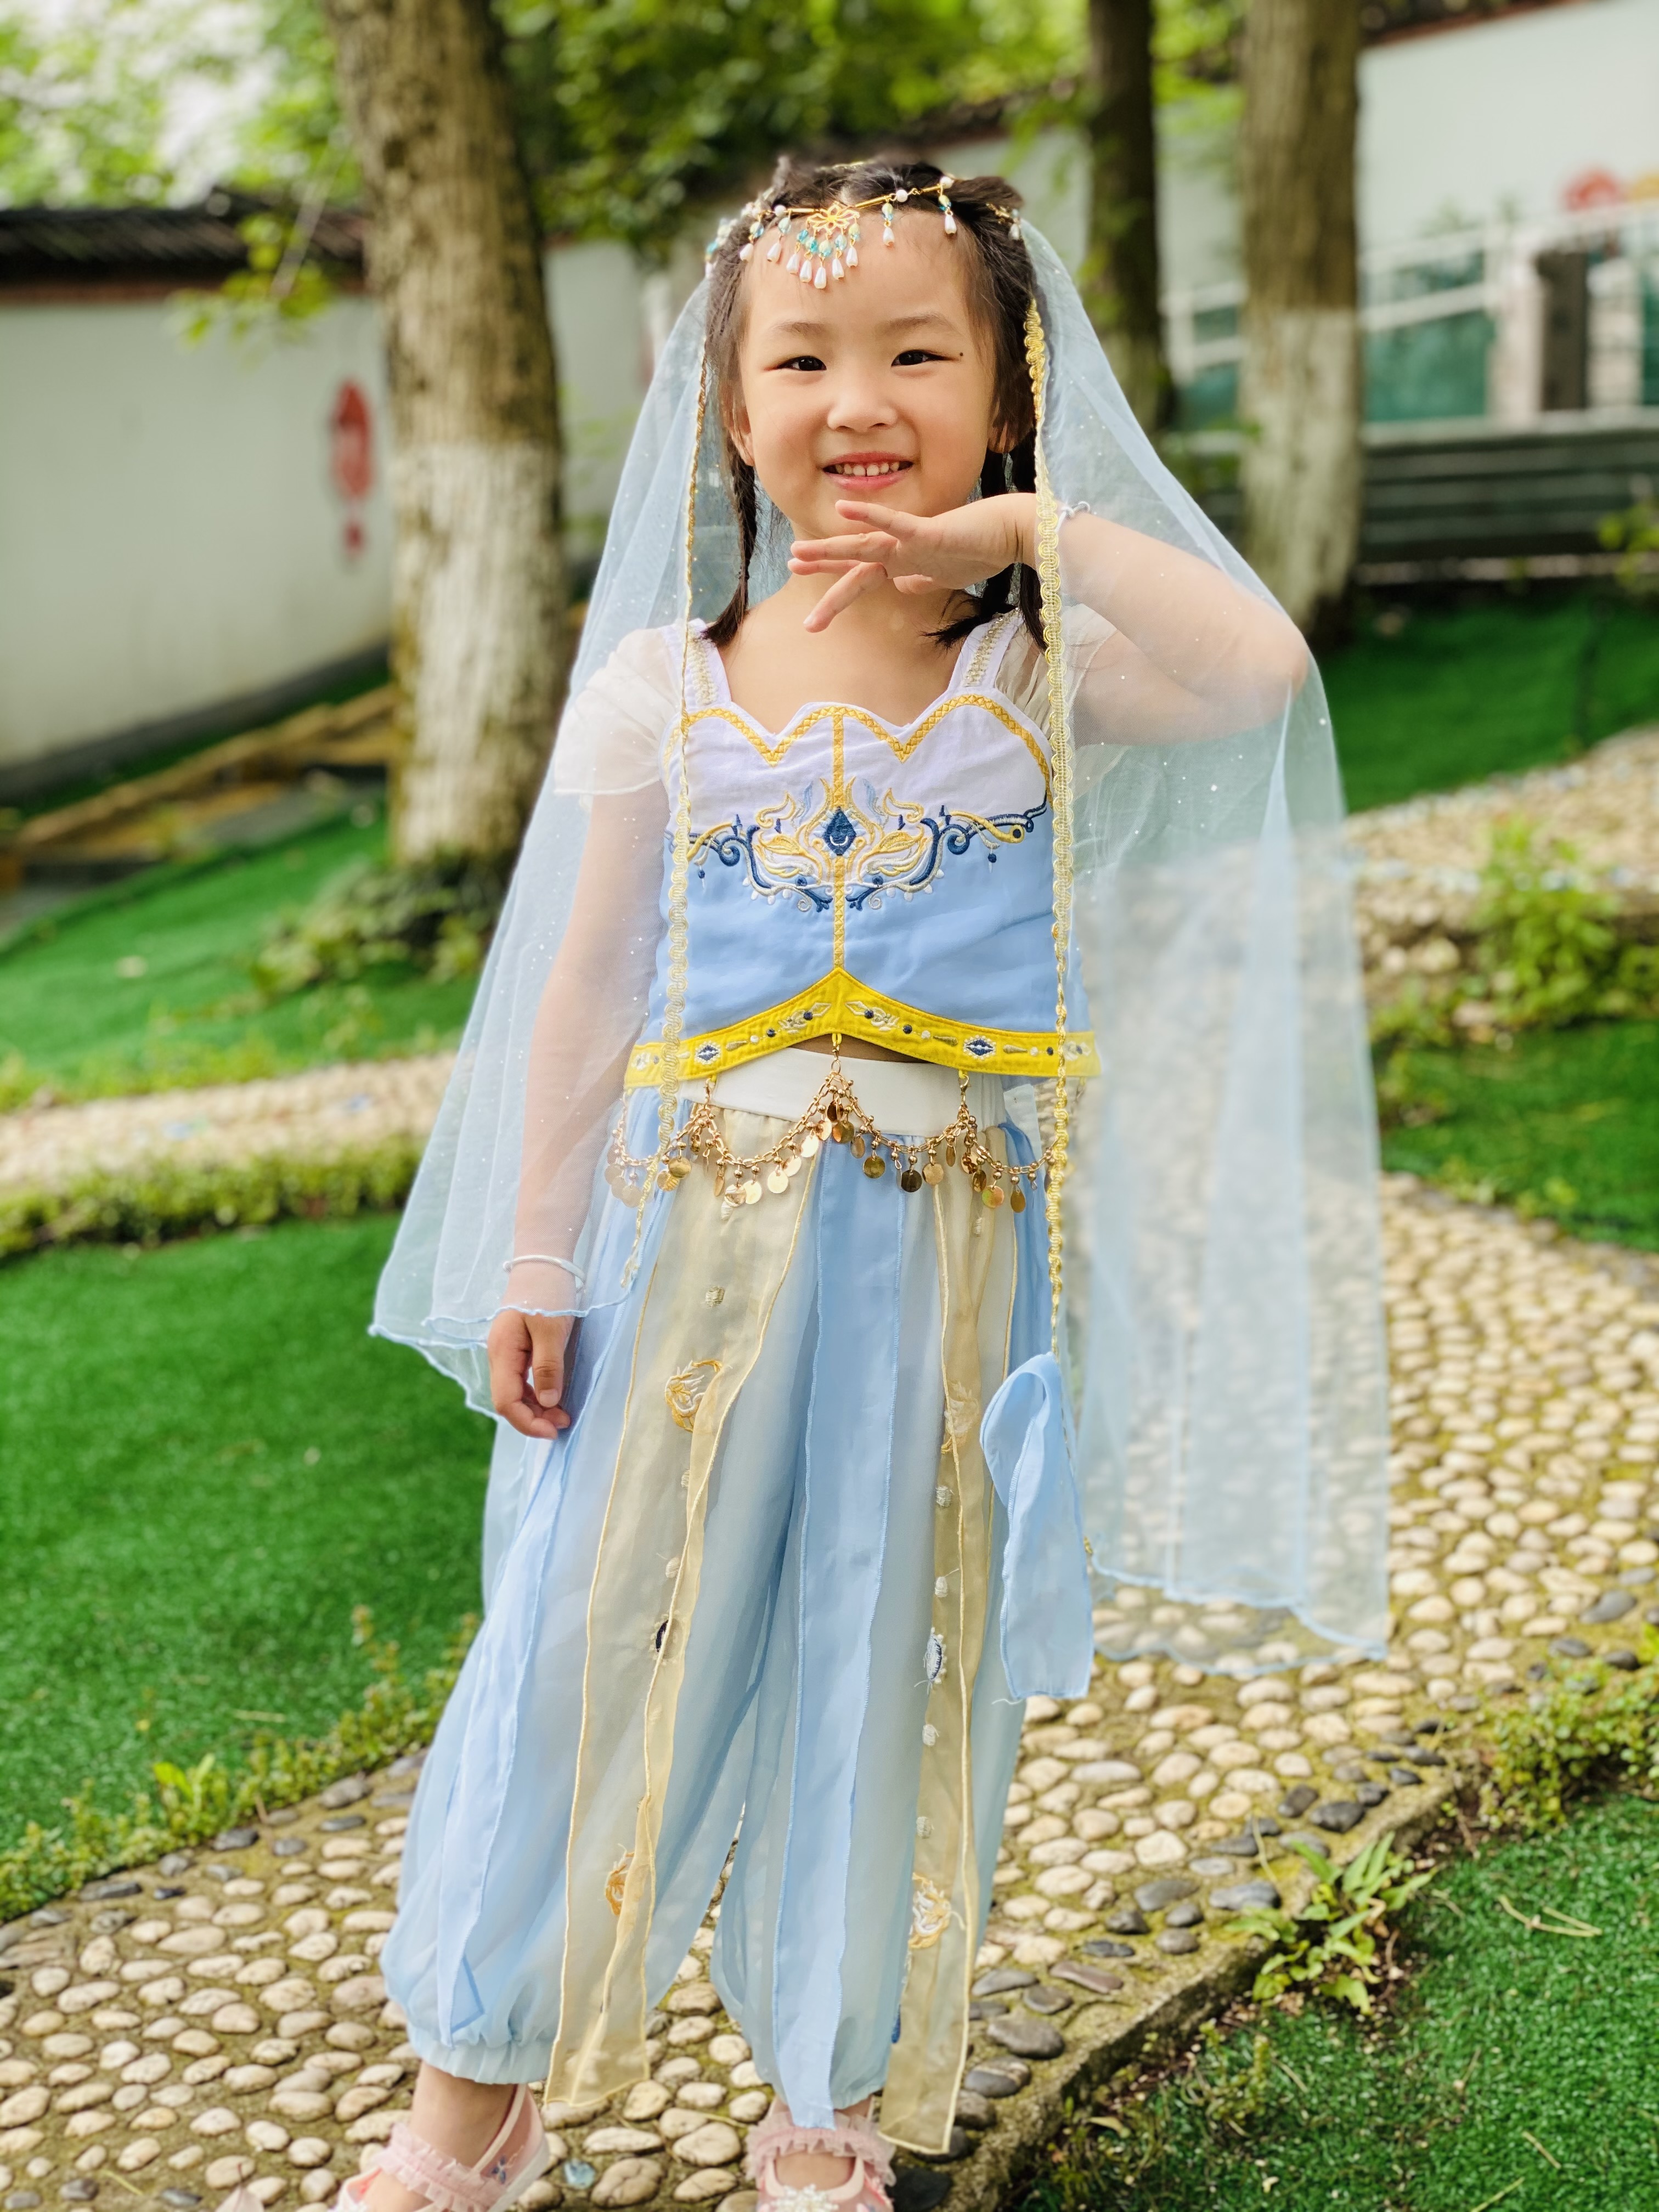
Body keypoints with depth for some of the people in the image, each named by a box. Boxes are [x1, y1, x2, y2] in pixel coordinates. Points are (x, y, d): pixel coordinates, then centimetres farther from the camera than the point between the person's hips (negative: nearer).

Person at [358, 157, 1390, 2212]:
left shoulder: (1043, 675, -3)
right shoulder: (658, 689, 1)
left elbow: (1263, 671, -22)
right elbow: (583, 986, 4)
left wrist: (1040, 527, -20)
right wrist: (537, 1265, 4)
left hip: (950, 1267, 0)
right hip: (701, 1249, 1)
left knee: (892, 1675, 11)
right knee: (595, 1645, 7)